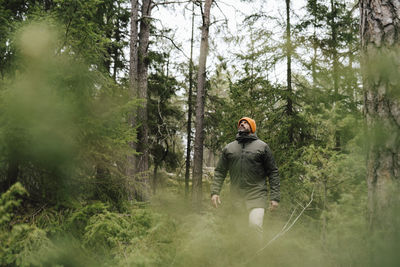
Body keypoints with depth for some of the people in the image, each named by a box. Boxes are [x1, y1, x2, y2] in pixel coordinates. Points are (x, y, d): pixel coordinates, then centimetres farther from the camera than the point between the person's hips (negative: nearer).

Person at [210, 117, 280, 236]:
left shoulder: (262, 146, 6)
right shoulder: (229, 148, 14)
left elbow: (273, 172, 4)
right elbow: (220, 171, 13)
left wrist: (275, 197, -4)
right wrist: (215, 192, -1)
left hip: (257, 195, -3)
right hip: (236, 196, 3)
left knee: (255, 225, -19)